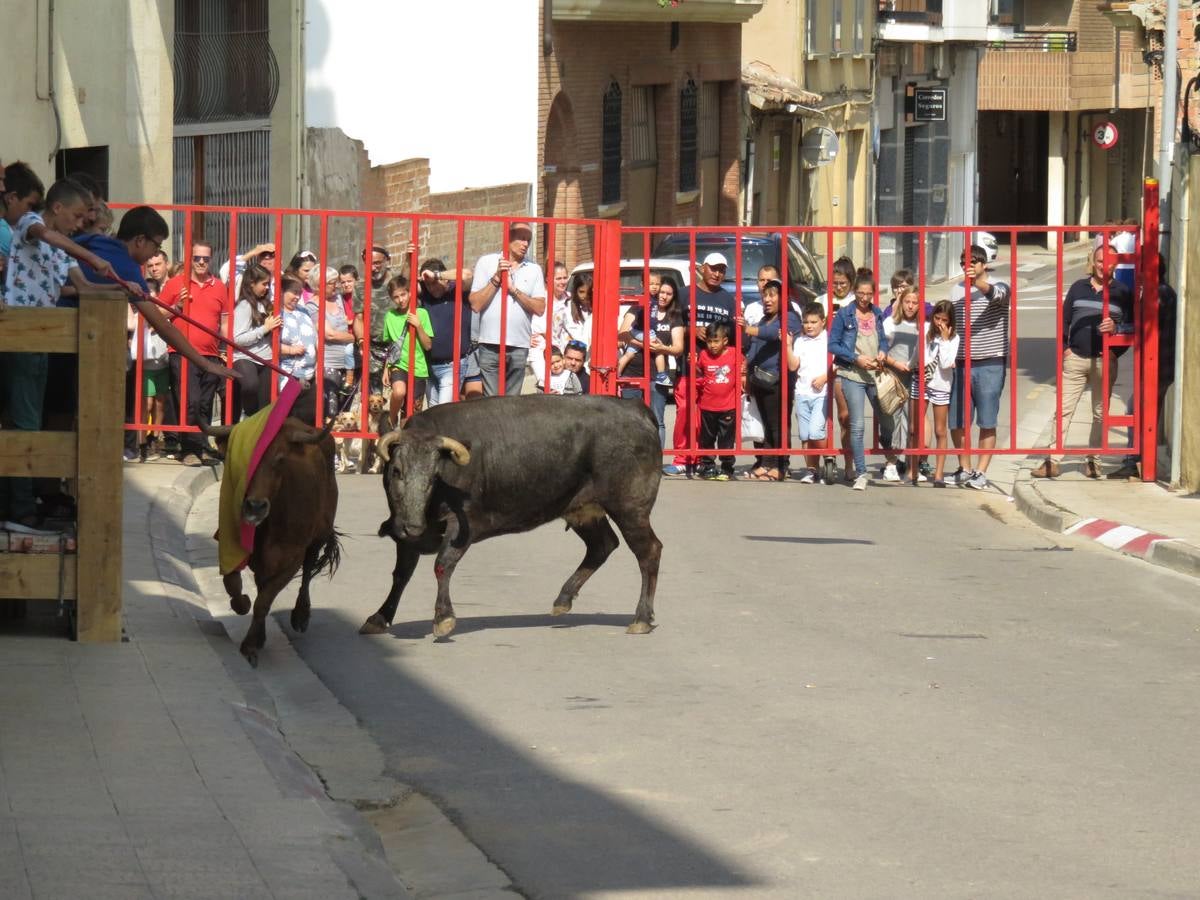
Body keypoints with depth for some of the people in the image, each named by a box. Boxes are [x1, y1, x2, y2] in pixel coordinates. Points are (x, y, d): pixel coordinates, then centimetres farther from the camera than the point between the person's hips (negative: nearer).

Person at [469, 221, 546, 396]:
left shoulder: (534, 269, 11)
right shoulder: (487, 262, 6)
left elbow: (540, 309, 2)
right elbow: (476, 304, -1)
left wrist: (513, 289, -5)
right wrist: (496, 278, -7)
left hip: (519, 345, 2)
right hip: (490, 344, -2)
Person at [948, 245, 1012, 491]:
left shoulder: (998, 287, -3)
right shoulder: (956, 290, 12)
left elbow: (997, 294, -27)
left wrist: (979, 283, -47)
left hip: (990, 364, -4)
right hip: (962, 364, 4)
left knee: (987, 423, 0)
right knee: (957, 422, 5)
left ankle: (981, 472, 8)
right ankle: (965, 469, 20)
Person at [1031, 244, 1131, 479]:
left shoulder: (1121, 292, 4)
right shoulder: (1079, 288, 9)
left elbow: (1131, 325, 3)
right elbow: (1064, 319, 12)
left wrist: (1115, 328, -17)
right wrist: (1064, 347, 2)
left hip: (1104, 360, -1)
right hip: (1075, 357, 1)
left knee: (1100, 412, 6)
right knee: (1063, 409, -3)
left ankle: (1093, 461, 16)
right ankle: (1053, 461, -2)